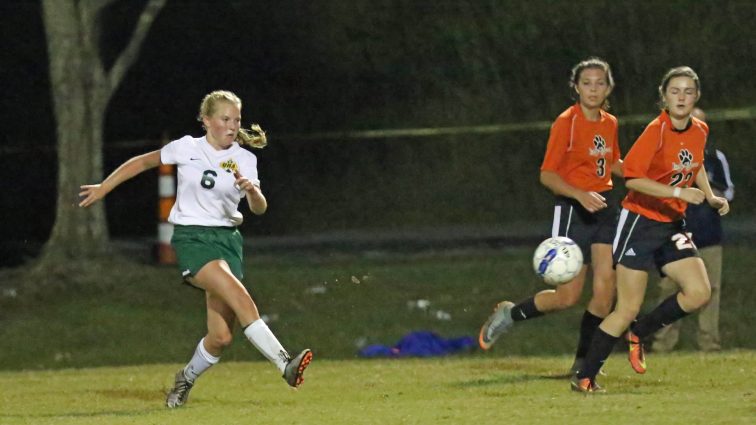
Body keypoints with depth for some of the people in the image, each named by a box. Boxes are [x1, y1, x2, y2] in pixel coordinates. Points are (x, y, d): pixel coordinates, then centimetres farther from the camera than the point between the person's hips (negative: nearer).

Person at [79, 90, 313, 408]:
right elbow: (143, 162, 13)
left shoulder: (245, 160, 4)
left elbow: (259, 209, -7)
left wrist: (251, 190, -29)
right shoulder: (186, 148, -1)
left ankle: (186, 379, 25)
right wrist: (103, 188, 14)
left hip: (227, 239, 4)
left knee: (221, 337, -4)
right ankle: (285, 364, -36)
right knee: (241, 298, -29)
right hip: (191, 238, -4)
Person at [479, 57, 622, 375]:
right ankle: (509, 314, 18)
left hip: (603, 208, 6)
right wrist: (581, 195, -27)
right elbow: (547, 175, -13)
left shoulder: (609, 123, 9)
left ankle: (584, 361, 6)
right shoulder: (566, 123, -12)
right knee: (568, 296, -7)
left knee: (605, 289, -5)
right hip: (572, 210, -6)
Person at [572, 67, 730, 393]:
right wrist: (679, 192, -29)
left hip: (672, 225, 6)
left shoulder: (700, 131, 4)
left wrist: (711, 197, 12)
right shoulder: (656, 131, -17)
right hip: (640, 221, -6)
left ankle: (639, 333, 13)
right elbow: (632, 178, -25)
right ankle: (584, 378, 4)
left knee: (699, 292, -10)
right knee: (628, 308, -8)